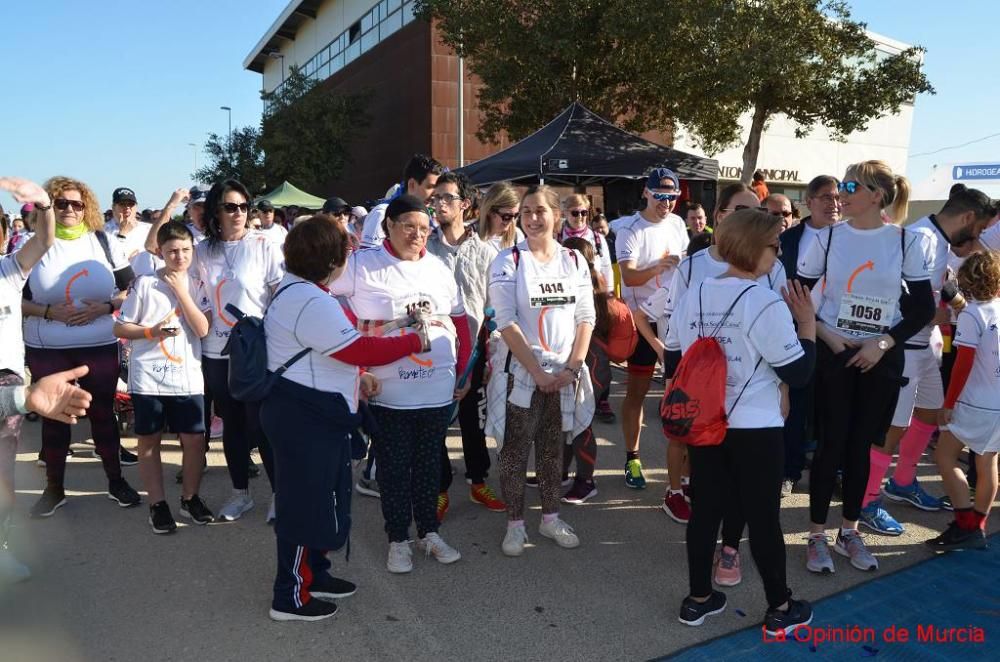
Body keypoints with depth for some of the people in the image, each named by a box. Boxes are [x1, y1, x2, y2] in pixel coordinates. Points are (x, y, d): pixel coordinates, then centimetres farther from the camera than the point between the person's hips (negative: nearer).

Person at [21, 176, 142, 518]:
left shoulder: (105, 243, 2)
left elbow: (132, 290, 3)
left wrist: (104, 307, -14)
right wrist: (49, 312, -14)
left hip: (99, 347, 0)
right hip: (46, 350, 1)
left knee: (103, 413, 8)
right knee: (53, 417, 10)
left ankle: (116, 480, 22)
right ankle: (53, 489, 24)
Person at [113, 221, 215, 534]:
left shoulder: (197, 285, 2)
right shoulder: (144, 284, -4)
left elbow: (203, 329, -11)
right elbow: (119, 328, 1)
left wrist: (181, 291, -12)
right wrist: (151, 331, -14)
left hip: (188, 377, 2)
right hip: (148, 377, -1)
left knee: (194, 439, 5)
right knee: (149, 440, 8)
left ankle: (190, 498, 24)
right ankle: (157, 504, 22)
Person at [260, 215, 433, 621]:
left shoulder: (297, 290, 11)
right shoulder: (311, 303, -24)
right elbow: (361, 348, -24)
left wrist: (357, 377, 12)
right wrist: (416, 341, -13)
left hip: (312, 415, 11)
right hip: (304, 419, -11)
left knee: (319, 499, 22)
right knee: (305, 504, 3)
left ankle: (314, 574, 38)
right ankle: (290, 597, 19)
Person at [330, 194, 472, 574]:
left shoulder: (439, 269, 7)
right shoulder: (361, 266, -7)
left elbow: (460, 323, 13)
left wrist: (464, 371, 11)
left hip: (438, 389, 4)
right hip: (389, 392, -3)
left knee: (429, 463, 16)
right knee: (394, 467, 9)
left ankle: (429, 532, 33)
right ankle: (398, 540, 26)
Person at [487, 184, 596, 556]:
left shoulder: (574, 260, 4)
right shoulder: (508, 261, -6)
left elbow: (586, 318, 4)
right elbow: (506, 323, -12)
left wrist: (572, 367, -7)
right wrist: (537, 371, -14)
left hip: (563, 373, 3)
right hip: (520, 372, -3)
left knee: (553, 448, 14)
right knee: (515, 450, 5)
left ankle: (550, 518, 29)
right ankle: (515, 524, 19)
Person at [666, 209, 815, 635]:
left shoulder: (692, 297, 1)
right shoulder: (766, 303, -17)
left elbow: (672, 366, 8)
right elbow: (797, 373, -11)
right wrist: (808, 323, -1)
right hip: (754, 431, -5)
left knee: (705, 511, 15)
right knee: (764, 518, 9)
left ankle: (699, 599, 28)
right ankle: (780, 610, 27)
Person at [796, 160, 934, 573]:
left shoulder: (906, 241, -2)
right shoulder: (828, 237, -3)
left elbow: (924, 308, 0)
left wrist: (884, 342, -12)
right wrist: (824, 333, -12)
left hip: (880, 357, 1)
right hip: (832, 353, -1)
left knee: (861, 445, 10)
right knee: (831, 444, 1)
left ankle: (849, 533, 27)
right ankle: (817, 536, 15)